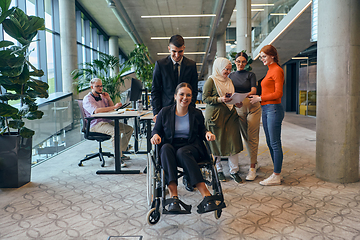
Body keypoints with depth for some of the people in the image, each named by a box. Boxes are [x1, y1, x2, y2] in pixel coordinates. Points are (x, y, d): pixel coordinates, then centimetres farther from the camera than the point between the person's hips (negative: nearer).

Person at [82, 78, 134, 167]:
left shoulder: (102, 96, 19)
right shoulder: (87, 99, -7)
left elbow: (111, 108, 20)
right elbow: (96, 111, -26)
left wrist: (108, 99, 2)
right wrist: (114, 107, -27)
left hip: (107, 121, 9)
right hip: (96, 124, -9)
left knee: (129, 129, 2)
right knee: (115, 131, -35)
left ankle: (120, 152, 10)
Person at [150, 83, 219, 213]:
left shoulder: (197, 114, 10)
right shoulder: (165, 112, 8)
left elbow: (201, 130, 19)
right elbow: (156, 130, 12)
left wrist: (207, 133, -4)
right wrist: (155, 135, -12)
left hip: (191, 147, -1)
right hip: (170, 146, 1)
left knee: (182, 153, -37)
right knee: (166, 148, -36)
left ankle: (206, 195, -41)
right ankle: (173, 195, -43)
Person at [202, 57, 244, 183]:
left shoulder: (229, 81, 17)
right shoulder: (211, 80, -3)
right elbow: (205, 98, -8)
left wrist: (237, 103, 5)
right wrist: (220, 99, -20)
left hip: (229, 114, 6)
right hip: (215, 115, -5)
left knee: (233, 142, 0)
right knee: (216, 143, 3)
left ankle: (234, 171, 10)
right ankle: (218, 170, 18)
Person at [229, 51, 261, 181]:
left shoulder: (250, 75, 2)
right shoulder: (231, 76, 12)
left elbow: (253, 90, -10)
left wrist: (245, 95, -30)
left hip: (252, 107, -4)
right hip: (239, 108, 4)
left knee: (252, 137, -6)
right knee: (245, 136, 10)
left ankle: (252, 168, -3)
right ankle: (254, 161, 27)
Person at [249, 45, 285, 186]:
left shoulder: (277, 70, -8)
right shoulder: (269, 70, 20)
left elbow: (278, 93, -14)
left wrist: (259, 98, -12)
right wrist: (257, 98, 8)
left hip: (273, 109, -10)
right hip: (266, 109, 10)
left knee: (275, 144, -4)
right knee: (270, 143, 12)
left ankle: (276, 176, 4)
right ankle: (277, 173, 21)